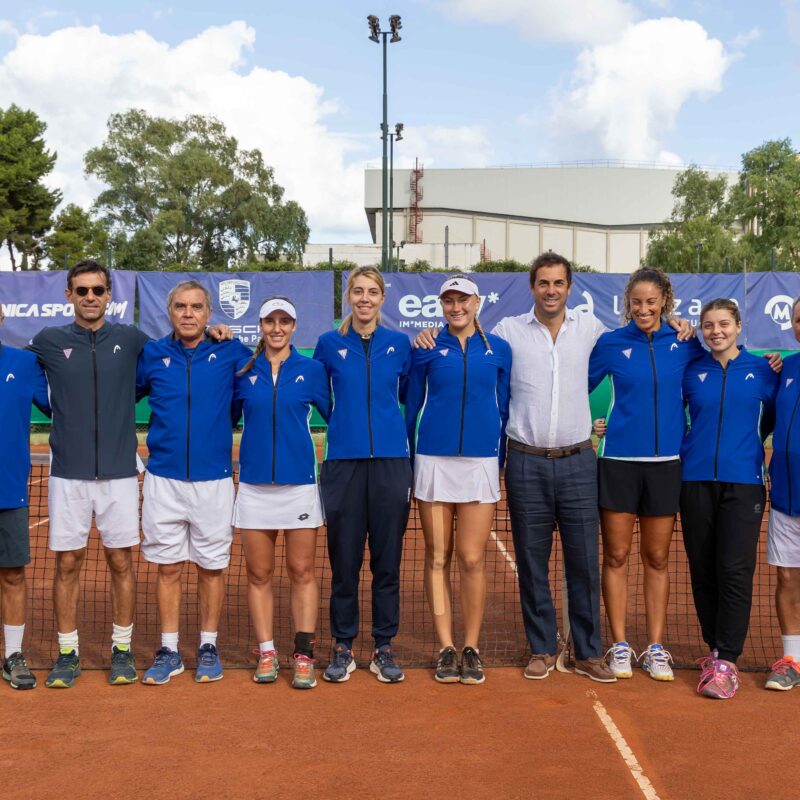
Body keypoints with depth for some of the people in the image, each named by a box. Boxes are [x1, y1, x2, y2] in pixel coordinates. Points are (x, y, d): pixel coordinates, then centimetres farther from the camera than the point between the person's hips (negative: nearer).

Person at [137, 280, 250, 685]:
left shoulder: (229, 353, -1)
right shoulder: (152, 354, 3)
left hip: (214, 479, -1)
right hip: (163, 479, 1)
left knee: (211, 567, 7)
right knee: (168, 567, 7)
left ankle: (208, 648, 21)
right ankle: (169, 651, 19)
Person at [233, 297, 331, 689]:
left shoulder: (312, 370, 2)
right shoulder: (242, 371, 5)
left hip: (299, 484, -1)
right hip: (254, 485, 2)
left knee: (301, 572, 2)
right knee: (258, 574, 6)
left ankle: (303, 655, 8)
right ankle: (266, 653, 15)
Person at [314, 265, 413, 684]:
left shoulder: (399, 344, 6)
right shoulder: (329, 344, 5)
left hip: (391, 461, 1)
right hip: (343, 461, 0)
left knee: (387, 559, 5)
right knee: (344, 559, 4)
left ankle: (384, 647, 16)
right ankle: (343, 646, 16)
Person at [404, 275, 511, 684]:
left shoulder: (498, 349, 7)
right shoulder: (426, 349, 6)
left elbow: (504, 409, 12)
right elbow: (411, 408, 10)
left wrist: (501, 460, 9)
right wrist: (406, 462, 8)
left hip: (481, 462, 0)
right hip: (433, 461, 0)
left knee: (471, 559, -1)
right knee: (437, 557, 4)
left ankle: (471, 649, 12)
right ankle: (446, 648, 13)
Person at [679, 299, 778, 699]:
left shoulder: (761, 370, 4)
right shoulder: (691, 372, 6)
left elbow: (772, 416, 15)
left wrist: (751, 442, 13)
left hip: (743, 482, -2)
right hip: (696, 481, 2)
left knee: (735, 571, -9)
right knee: (703, 571, 6)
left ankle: (726, 661, -3)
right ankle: (715, 648, 20)